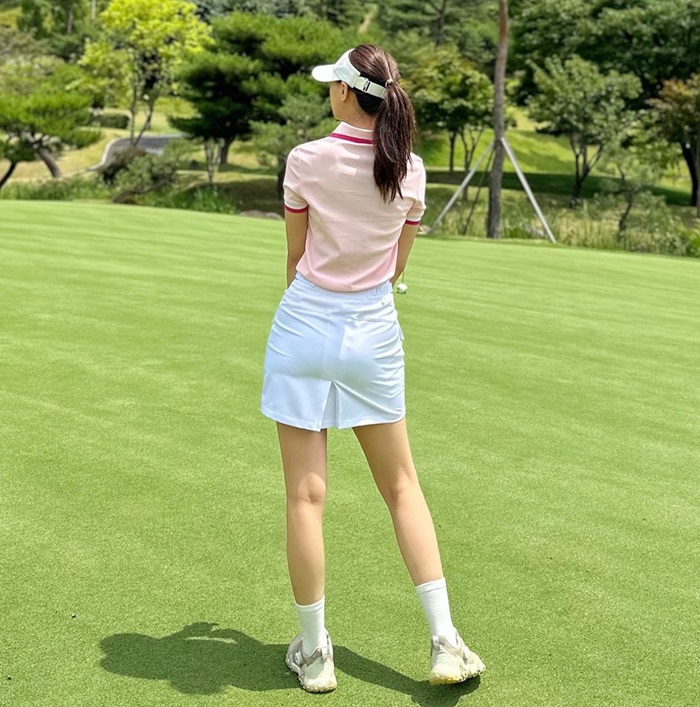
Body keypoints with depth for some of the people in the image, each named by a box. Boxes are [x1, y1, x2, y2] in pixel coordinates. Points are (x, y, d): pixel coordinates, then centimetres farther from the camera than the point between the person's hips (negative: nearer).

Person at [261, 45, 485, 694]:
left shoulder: (307, 160, -9)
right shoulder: (410, 170, -1)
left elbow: (295, 258, 1)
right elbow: (396, 265, 9)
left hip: (306, 324, -3)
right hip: (374, 331, 3)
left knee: (305, 494, 3)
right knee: (402, 487, 13)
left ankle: (313, 653, 13)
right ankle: (445, 644, 12)